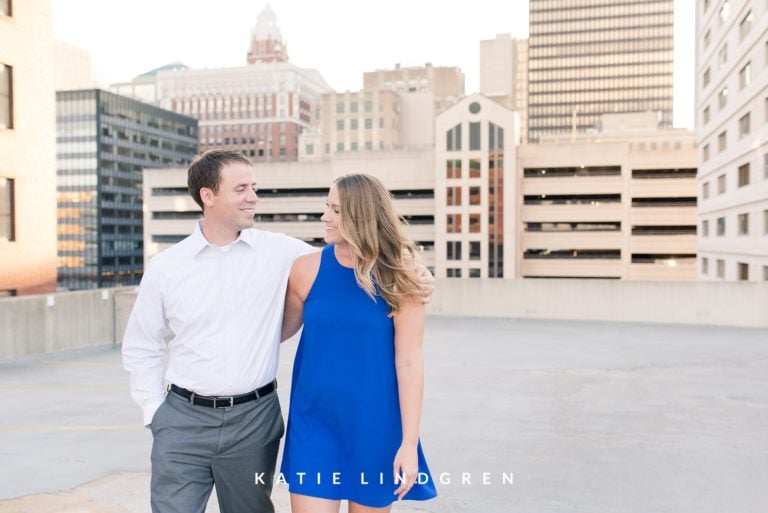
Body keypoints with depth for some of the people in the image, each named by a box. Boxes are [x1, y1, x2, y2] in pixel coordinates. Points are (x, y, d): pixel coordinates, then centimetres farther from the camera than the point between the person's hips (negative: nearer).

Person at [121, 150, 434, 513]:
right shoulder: (165, 267, -1)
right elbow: (141, 348, 9)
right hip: (183, 420, 0)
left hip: (254, 418, 1)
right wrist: (155, 412, 3)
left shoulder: (279, 251, -3)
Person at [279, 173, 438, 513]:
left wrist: (409, 441, -11)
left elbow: (409, 363, -11)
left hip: (374, 425, -1)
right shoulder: (307, 269, -5)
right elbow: (283, 329, 10)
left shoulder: (396, 278, -10)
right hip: (313, 422, 1)